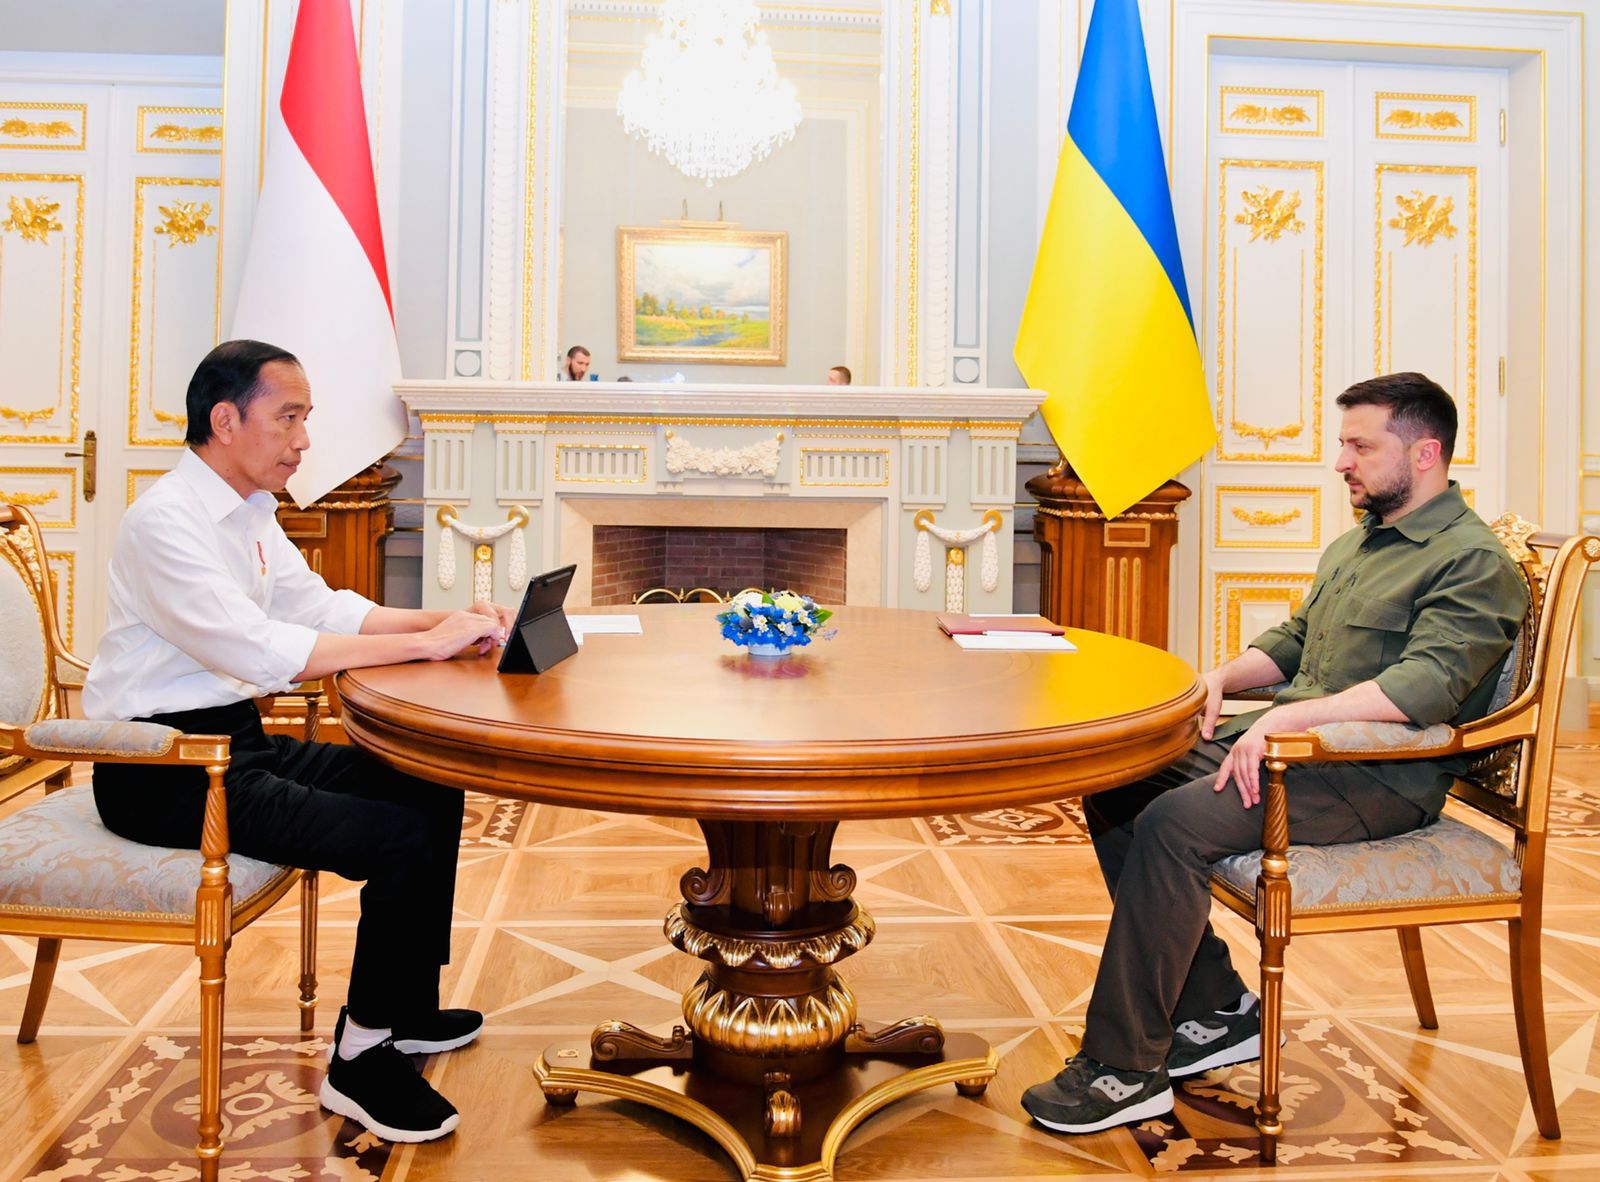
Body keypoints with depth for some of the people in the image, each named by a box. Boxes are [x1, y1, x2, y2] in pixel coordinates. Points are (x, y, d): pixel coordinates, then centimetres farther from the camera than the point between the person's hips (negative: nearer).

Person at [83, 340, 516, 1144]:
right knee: (402, 841, -20)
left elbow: (320, 606, 12)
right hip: (163, 772, -9)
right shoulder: (167, 521, -19)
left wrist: (446, 619, -3)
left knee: (433, 791, 7)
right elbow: (260, 650, -29)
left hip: (235, 740, 10)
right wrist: (423, 643, -27)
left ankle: (407, 1009, 21)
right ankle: (362, 1062, -1)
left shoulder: (248, 512, 10)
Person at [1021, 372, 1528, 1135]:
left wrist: (1285, 718, -32)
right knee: (1113, 785, -6)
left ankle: (1125, 1070, -17)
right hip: (1293, 743, 10)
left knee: (1173, 823, -29)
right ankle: (1216, 1011, 2)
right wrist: (1223, 677, 8)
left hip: (1378, 779, -9)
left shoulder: (1474, 564, -8)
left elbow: (1426, 686, -23)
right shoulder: (1355, 543, 22)